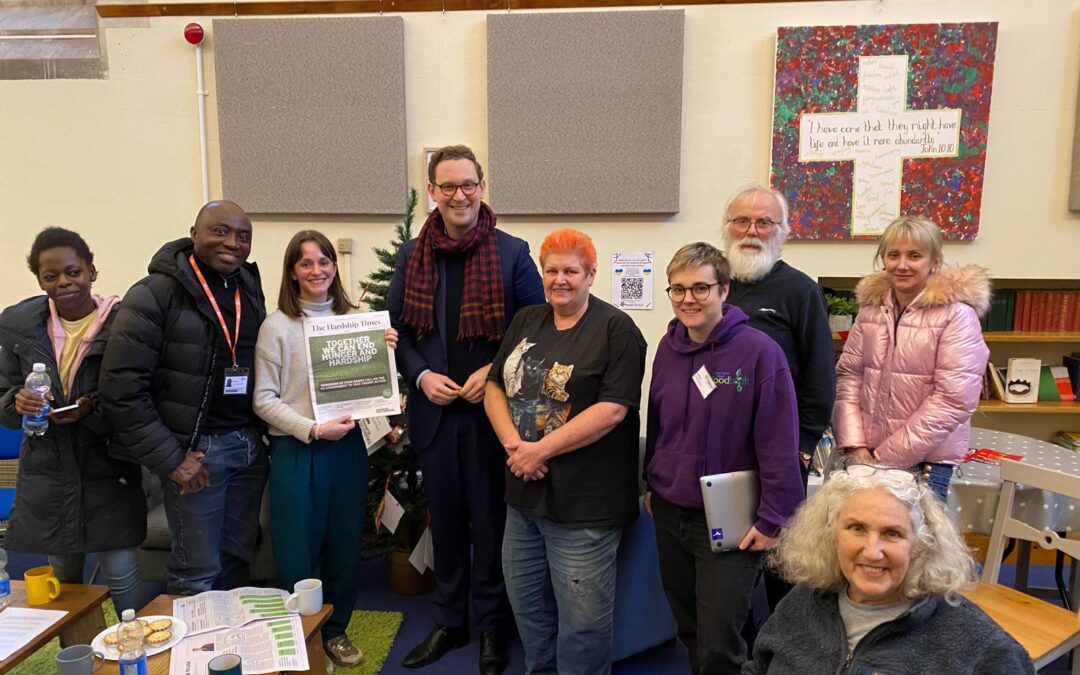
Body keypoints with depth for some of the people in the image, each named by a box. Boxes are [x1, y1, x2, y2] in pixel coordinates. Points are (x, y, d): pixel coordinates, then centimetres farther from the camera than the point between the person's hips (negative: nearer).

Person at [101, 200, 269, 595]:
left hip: (250, 444, 6)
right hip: (197, 448, -5)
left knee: (237, 562, 16)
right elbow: (122, 388, -14)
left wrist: (263, 434, 6)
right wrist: (169, 460, -13)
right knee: (198, 572, 3)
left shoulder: (249, 289, 8)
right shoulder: (155, 295, -11)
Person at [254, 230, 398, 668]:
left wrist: (386, 353, -5)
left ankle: (335, 629, 32)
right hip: (296, 451, -4)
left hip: (348, 445, 4)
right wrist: (313, 430, -18)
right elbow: (263, 399, -8)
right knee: (298, 551, 5)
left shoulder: (352, 319, 6)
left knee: (344, 545, 13)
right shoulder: (277, 326, -6)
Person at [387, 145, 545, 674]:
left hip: (492, 410, -3)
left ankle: (492, 626, 28)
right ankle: (448, 622, 33)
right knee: (445, 522, 16)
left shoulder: (512, 252, -4)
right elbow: (396, 329, 8)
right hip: (434, 411, 3)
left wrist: (495, 371, -15)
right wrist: (421, 375, -9)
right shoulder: (411, 255, 5)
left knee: (490, 522, 9)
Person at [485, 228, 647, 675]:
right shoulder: (526, 322, 10)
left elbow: (612, 409, -19)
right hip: (523, 493, 7)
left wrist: (540, 450, -18)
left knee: (581, 617, 7)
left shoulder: (616, 330, -10)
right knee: (526, 604, 22)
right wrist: (513, 445, -11)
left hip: (583, 503, -7)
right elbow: (494, 388, 7)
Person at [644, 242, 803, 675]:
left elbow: (778, 444, -15)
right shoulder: (669, 347, 3)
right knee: (688, 631, 20)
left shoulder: (759, 351, -16)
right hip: (669, 513, 6)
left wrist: (773, 518, -14)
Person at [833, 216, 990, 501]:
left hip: (925, 458, -4)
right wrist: (856, 445, -7)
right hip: (867, 456, 4)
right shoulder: (871, 305, 5)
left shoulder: (956, 314, -10)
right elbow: (848, 375, 4)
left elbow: (954, 400, -15)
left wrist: (887, 457, -15)